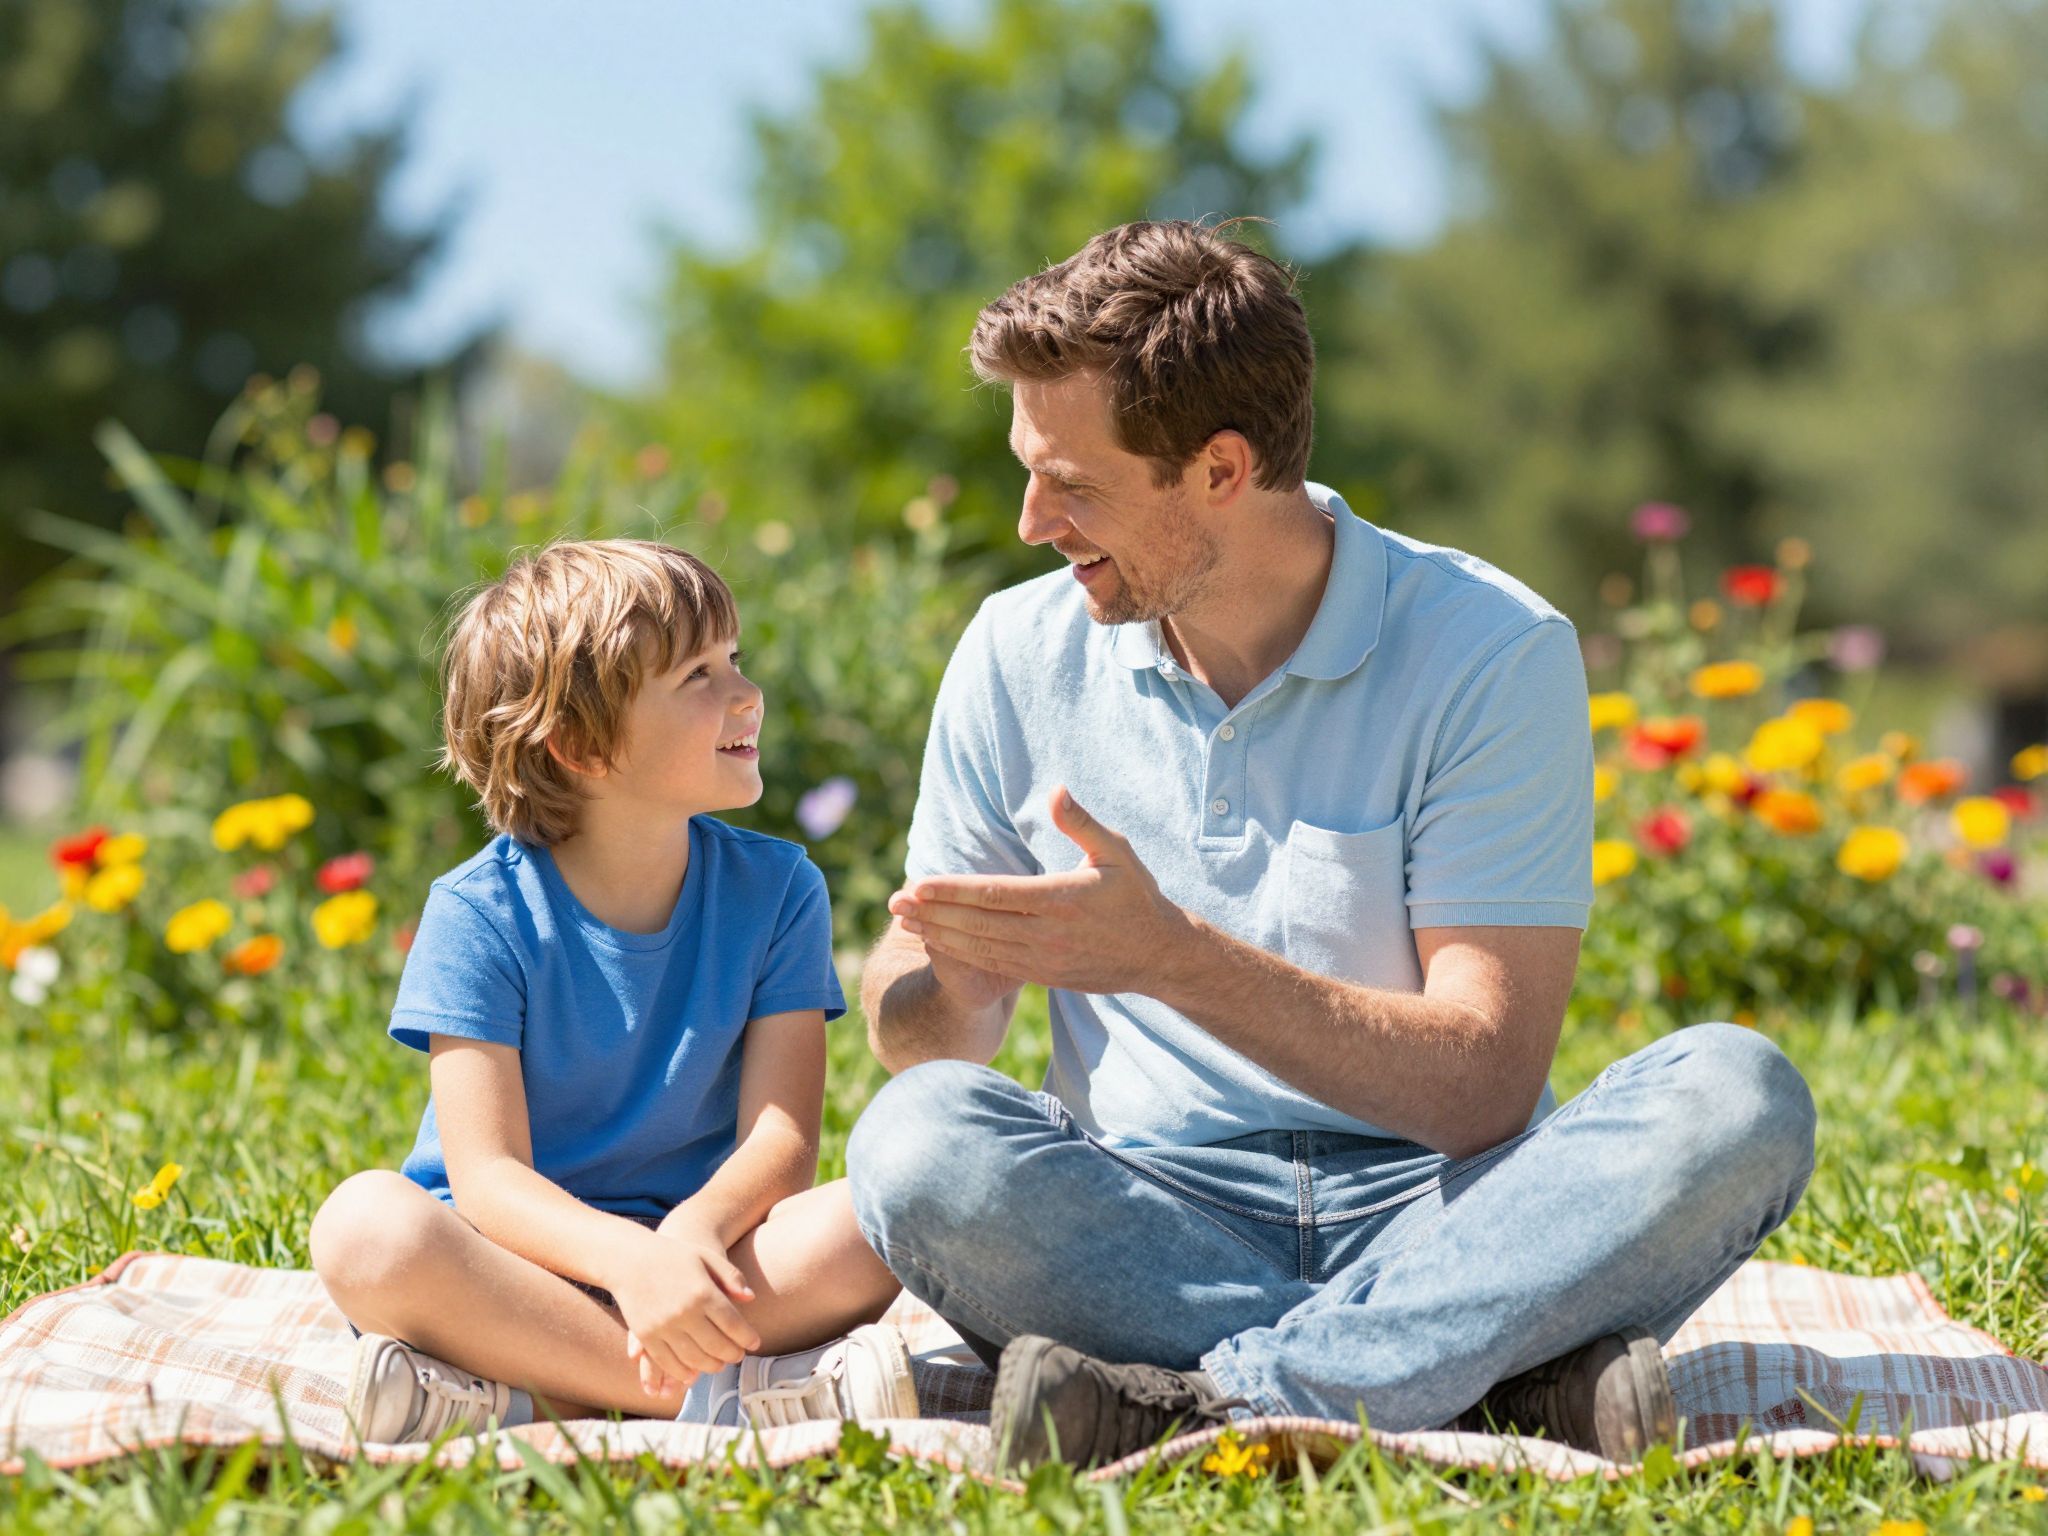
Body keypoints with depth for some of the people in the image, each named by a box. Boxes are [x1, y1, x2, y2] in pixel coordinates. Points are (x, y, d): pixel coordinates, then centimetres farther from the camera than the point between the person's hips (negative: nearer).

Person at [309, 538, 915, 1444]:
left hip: (691, 1243, 2)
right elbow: (486, 1176, -16)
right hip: (521, 1257, -2)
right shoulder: (481, 916, -7)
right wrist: (628, 1259, -36)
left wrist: (694, 1228, -30)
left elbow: (781, 1139, -6)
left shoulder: (775, 891, 2)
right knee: (364, 1226, -34)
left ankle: (513, 1394, -30)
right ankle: (735, 1390, -35)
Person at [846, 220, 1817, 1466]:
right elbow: (914, 1032, 11)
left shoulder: (1491, 653, -6)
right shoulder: (1022, 652, 5)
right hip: (1153, 1215, 2)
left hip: (1433, 1208, -1)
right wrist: (950, 987, -15)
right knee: (918, 1144, -30)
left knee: (1737, 1097, -29)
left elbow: (1486, 1085, -13)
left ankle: (1210, 1402, -34)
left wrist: (1173, 959, -24)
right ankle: (1510, 1379, -31)